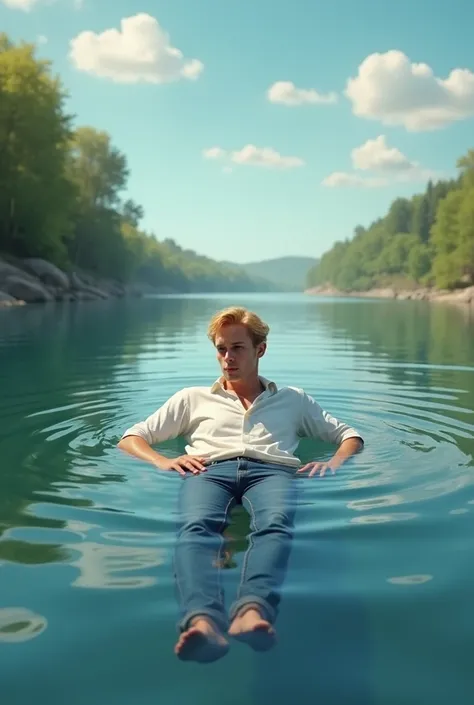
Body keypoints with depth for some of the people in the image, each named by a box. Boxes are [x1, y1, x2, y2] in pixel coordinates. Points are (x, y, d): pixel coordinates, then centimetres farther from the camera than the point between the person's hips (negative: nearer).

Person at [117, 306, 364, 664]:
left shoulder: (293, 400, 33)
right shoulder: (194, 398, 33)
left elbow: (351, 435, 30)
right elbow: (130, 438, 27)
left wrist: (335, 462, 5)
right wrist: (161, 461, 4)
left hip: (271, 470, 0)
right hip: (210, 470, 0)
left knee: (275, 525, -39)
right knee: (195, 527, -38)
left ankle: (253, 610, -64)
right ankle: (201, 620, -62)